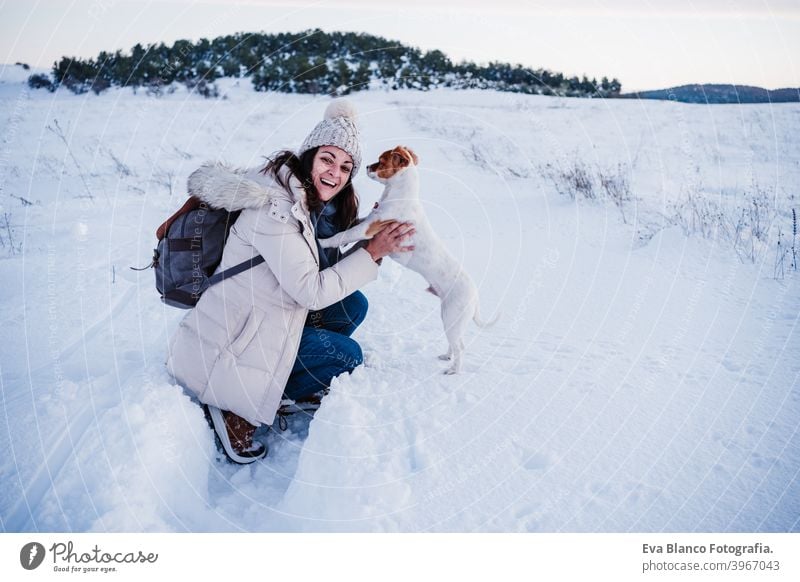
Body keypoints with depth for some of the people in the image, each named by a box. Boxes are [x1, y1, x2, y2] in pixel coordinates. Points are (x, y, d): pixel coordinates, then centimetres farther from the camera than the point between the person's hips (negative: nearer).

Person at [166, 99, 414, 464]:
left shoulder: (311, 203, 6)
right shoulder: (275, 207, -23)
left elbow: (326, 269, 6)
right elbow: (311, 291, -24)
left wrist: (375, 239, -5)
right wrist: (372, 252, -18)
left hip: (259, 319, 9)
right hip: (222, 347, -9)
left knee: (352, 305, 5)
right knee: (348, 357, -6)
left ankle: (283, 380, 7)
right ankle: (238, 409, -1)